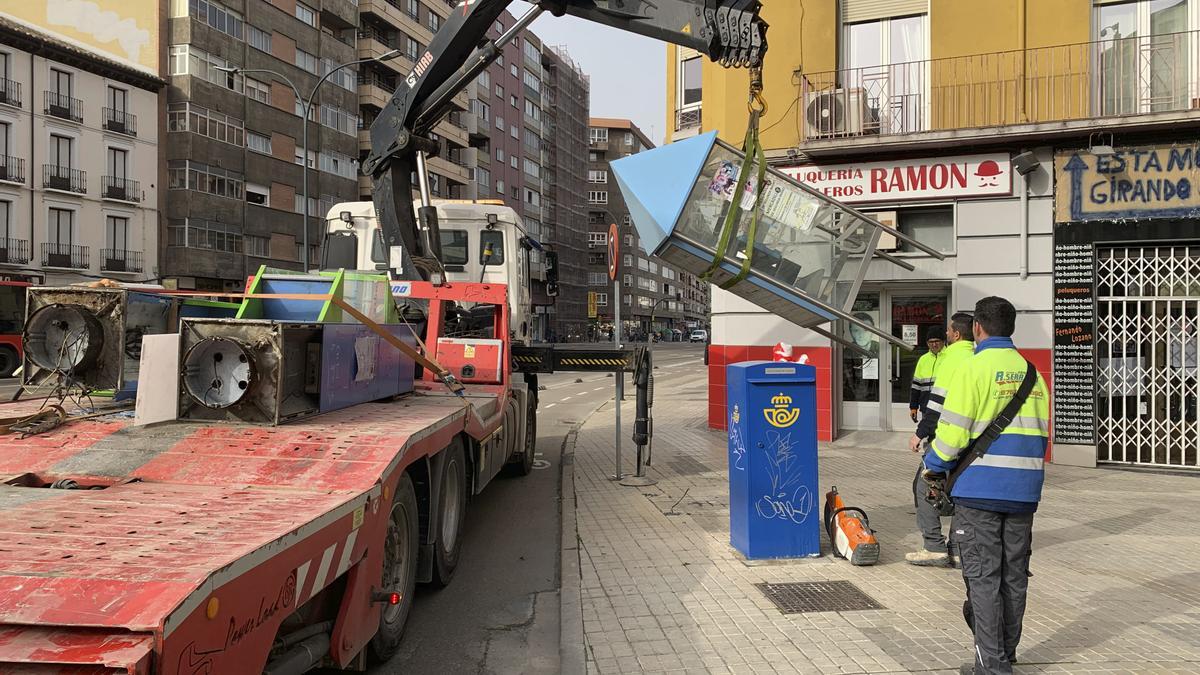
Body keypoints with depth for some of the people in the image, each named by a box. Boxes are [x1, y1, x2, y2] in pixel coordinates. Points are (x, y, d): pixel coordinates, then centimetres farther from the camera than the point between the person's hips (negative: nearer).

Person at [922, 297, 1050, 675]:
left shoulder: (973, 368, -11)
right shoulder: (1032, 373, 10)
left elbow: (953, 432, -14)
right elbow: (1040, 432, 14)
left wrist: (933, 466, 3)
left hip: (980, 490, -6)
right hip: (1023, 490, 6)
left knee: (983, 576, 0)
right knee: (1014, 575, 14)